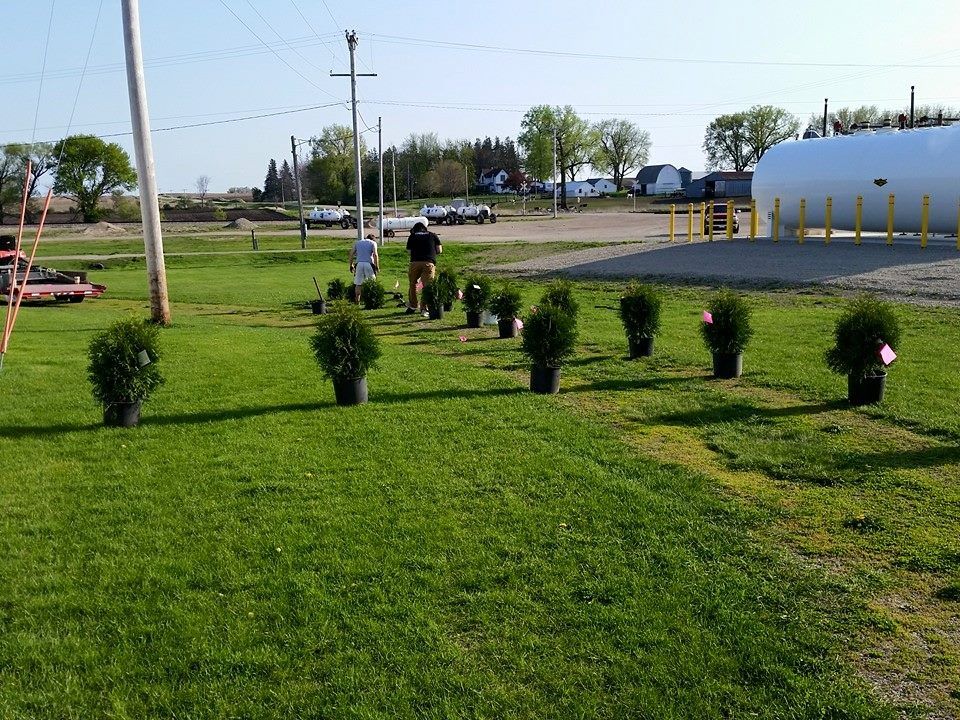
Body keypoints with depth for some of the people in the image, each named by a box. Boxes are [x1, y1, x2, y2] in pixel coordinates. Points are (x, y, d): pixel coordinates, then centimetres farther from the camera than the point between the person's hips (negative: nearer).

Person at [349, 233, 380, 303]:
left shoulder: (357, 242, 20)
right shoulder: (373, 243, 11)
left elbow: (351, 254, 10)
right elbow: (375, 254, -4)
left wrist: (351, 265, 14)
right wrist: (377, 266, -3)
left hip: (359, 264, 2)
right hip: (369, 263, -2)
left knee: (358, 283, 6)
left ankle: (357, 300, 5)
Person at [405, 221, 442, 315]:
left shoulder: (412, 236, 18)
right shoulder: (433, 235, 18)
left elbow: (410, 251, 12)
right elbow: (439, 250, 14)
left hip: (415, 262, 1)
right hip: (429, 262, -1)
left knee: (413, 284, 16)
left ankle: (413, 306, 23)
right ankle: (424, 307, -2)